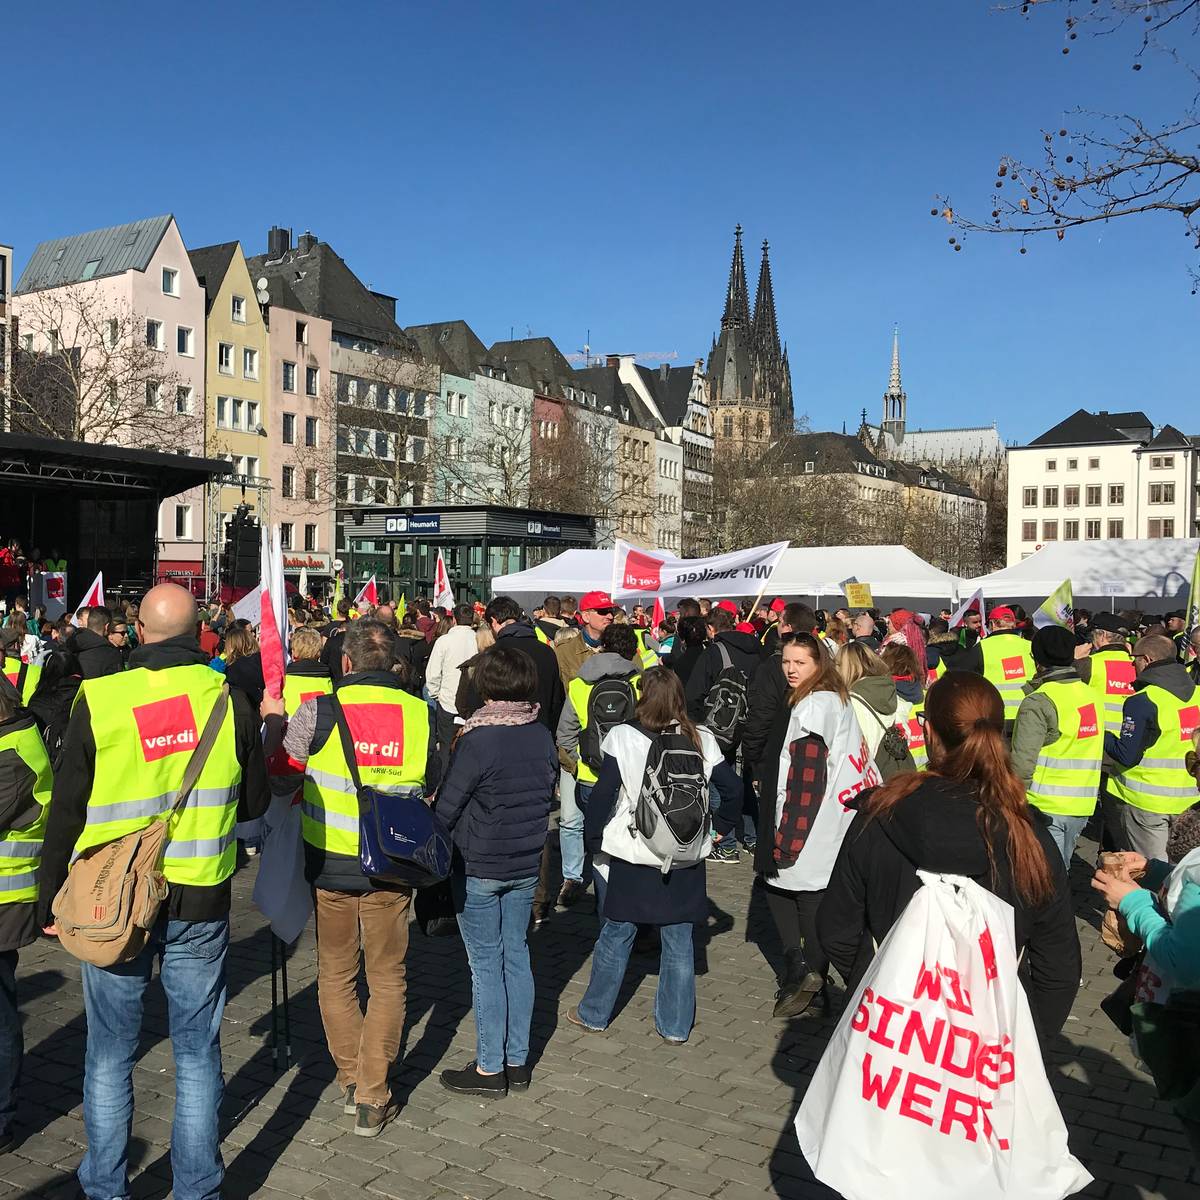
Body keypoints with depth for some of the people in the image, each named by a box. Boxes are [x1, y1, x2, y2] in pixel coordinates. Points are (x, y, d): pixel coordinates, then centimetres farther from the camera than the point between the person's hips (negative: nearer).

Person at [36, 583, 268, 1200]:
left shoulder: (98, 699, -10)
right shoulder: (229, 698, -7)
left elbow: (66, 811, -4)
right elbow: (255, 802, 2)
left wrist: (51, 898, 8)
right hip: (202, 903, 1)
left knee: (109, 1055, 15)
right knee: (197, 1052, 13)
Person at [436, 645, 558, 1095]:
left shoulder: (477, 741, -21)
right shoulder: (543, 736, -2)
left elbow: (444, 808, -16)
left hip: (479, 868, -6)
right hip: (527, 865, 6)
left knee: (486, 964, 4)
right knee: (516, 956, 15)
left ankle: (490, 1069, 14)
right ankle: (517, 1061, 24)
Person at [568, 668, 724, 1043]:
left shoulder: (624, 738, -13)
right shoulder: (702, 742, -5)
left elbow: (603, 794, -10)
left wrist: (594, 839, 1)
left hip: (632, 857, -2)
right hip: (686, 861, 2)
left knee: (616, 935, 14)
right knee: (678, 942, 13)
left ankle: (593, 1014, 28)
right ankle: (675, 1025, 22)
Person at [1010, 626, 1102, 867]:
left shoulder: (1039, 702, -16)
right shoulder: (1091, 695, 8)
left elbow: (1022, 762, -18)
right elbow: (1095, 754, 17)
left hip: (1046, 806, -7)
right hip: (1082, 806, 7)